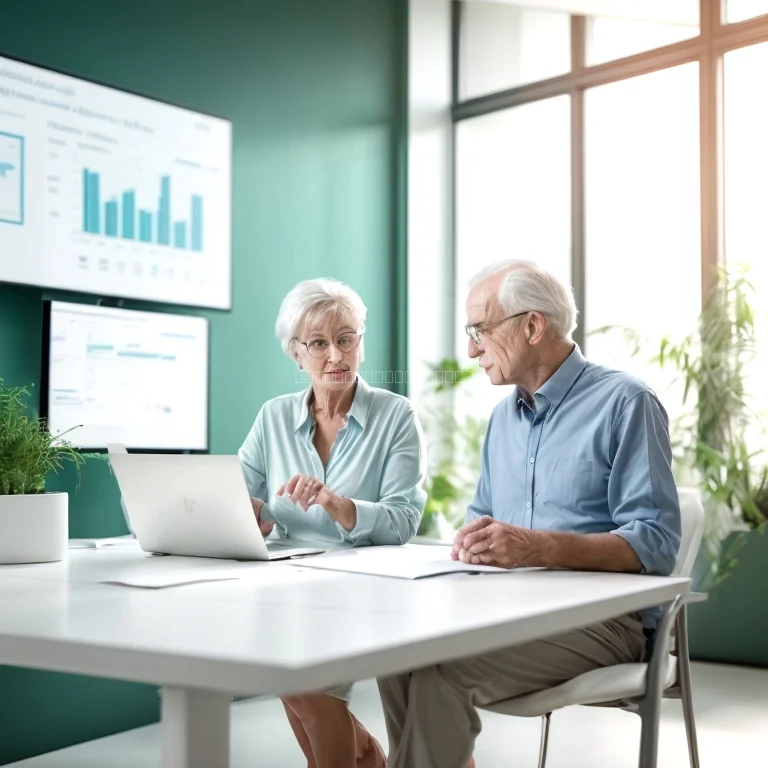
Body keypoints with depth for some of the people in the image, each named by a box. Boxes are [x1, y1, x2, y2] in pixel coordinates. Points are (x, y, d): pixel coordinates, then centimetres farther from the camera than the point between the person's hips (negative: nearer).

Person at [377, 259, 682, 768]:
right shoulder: (504, 414, 17)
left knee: (439, 671, -28)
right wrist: (474, 538, -4)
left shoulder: (625, 403, -7)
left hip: (603, 615, -7)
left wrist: (539, 547, -27)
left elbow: (656, 541, -15)